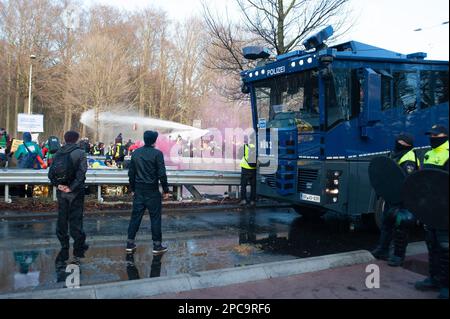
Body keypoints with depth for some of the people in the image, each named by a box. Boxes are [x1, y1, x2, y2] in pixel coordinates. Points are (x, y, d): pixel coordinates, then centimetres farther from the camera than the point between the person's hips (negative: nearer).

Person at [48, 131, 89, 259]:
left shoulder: (58, 153, 6)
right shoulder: (80, 153, -8)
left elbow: (50, 173, 1)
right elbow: (81, 173, -17)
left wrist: (57, 184, -4)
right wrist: (71, 187, -14)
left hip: (61, 191, 4)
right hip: (75, 192, -4)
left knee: (62, 218, 14)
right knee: (76, 219, 1)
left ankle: (64, 246, 23)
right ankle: (78, 248, 5)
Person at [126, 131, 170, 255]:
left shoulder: (136, 153, 7)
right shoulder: (157, 153, -10)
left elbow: (131, 172, 11)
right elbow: (162, 174, -12)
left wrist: (132, 189, 19)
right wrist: (166, 190, -5)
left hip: (139, 190, 5)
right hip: (152, 190, -5)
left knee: (136, 216, 9)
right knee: (155, 217, 3)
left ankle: (130, 244, 12)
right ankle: (157, 245, 8)